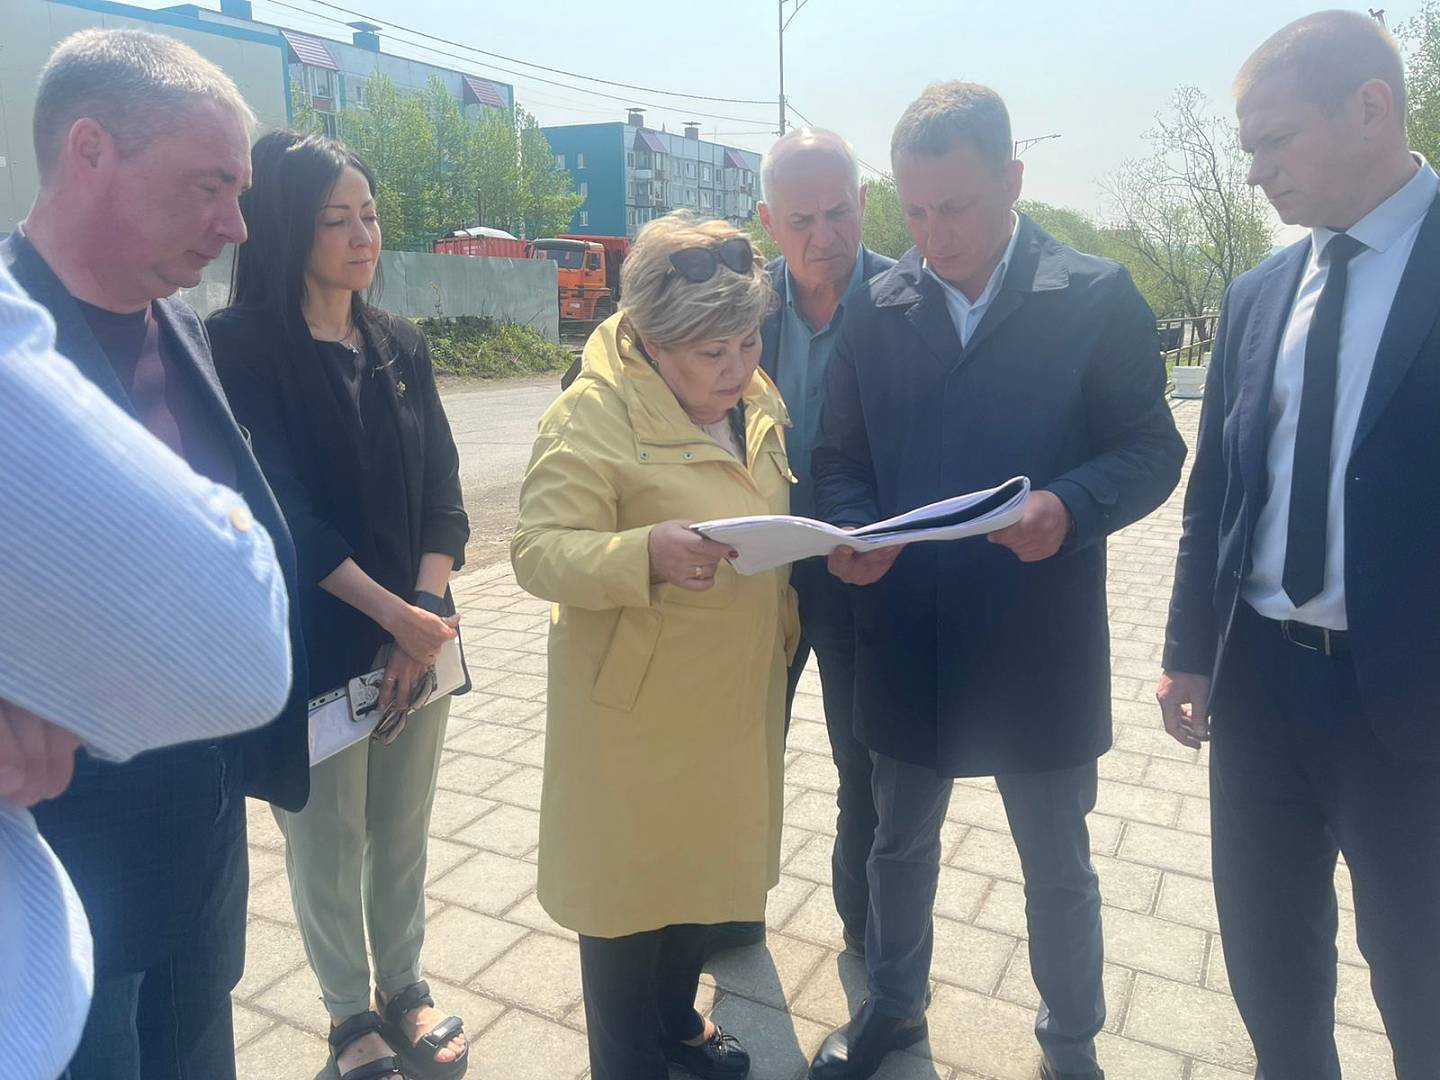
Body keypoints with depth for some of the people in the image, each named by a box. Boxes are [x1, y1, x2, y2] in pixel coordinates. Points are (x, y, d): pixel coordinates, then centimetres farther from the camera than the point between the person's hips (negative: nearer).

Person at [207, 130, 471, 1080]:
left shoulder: (402, 345, 8)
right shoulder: (243, 347, -8)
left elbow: (442, 491, 3)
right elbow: (282, 511, -14)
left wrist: (429, 608, -11)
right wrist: (394, 614, -16)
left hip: (419, 635, 4)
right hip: (318, 645, -4)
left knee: (405, 832, 15)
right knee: (327, 844, 10)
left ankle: (405, 987, 36)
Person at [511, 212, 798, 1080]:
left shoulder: (758, 400, 4)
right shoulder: (593, 417, -20)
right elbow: (540, 550, -23)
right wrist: (645, 552, -39)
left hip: (736, 691, 7)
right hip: (637, 704, -7)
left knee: (703, 862, 23)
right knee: (630, 882, 11)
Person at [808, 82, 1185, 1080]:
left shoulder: (1098, 297, -6)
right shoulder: (877, 310, 1)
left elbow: (1152, 447, -5)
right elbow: (841, 460, 5)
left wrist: (1073, 505, -25)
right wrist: (851, 535, -15)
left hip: (1040, 645, -2)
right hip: (905, 638, 3)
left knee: (1058, 868, 16)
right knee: (900, 844, 21)